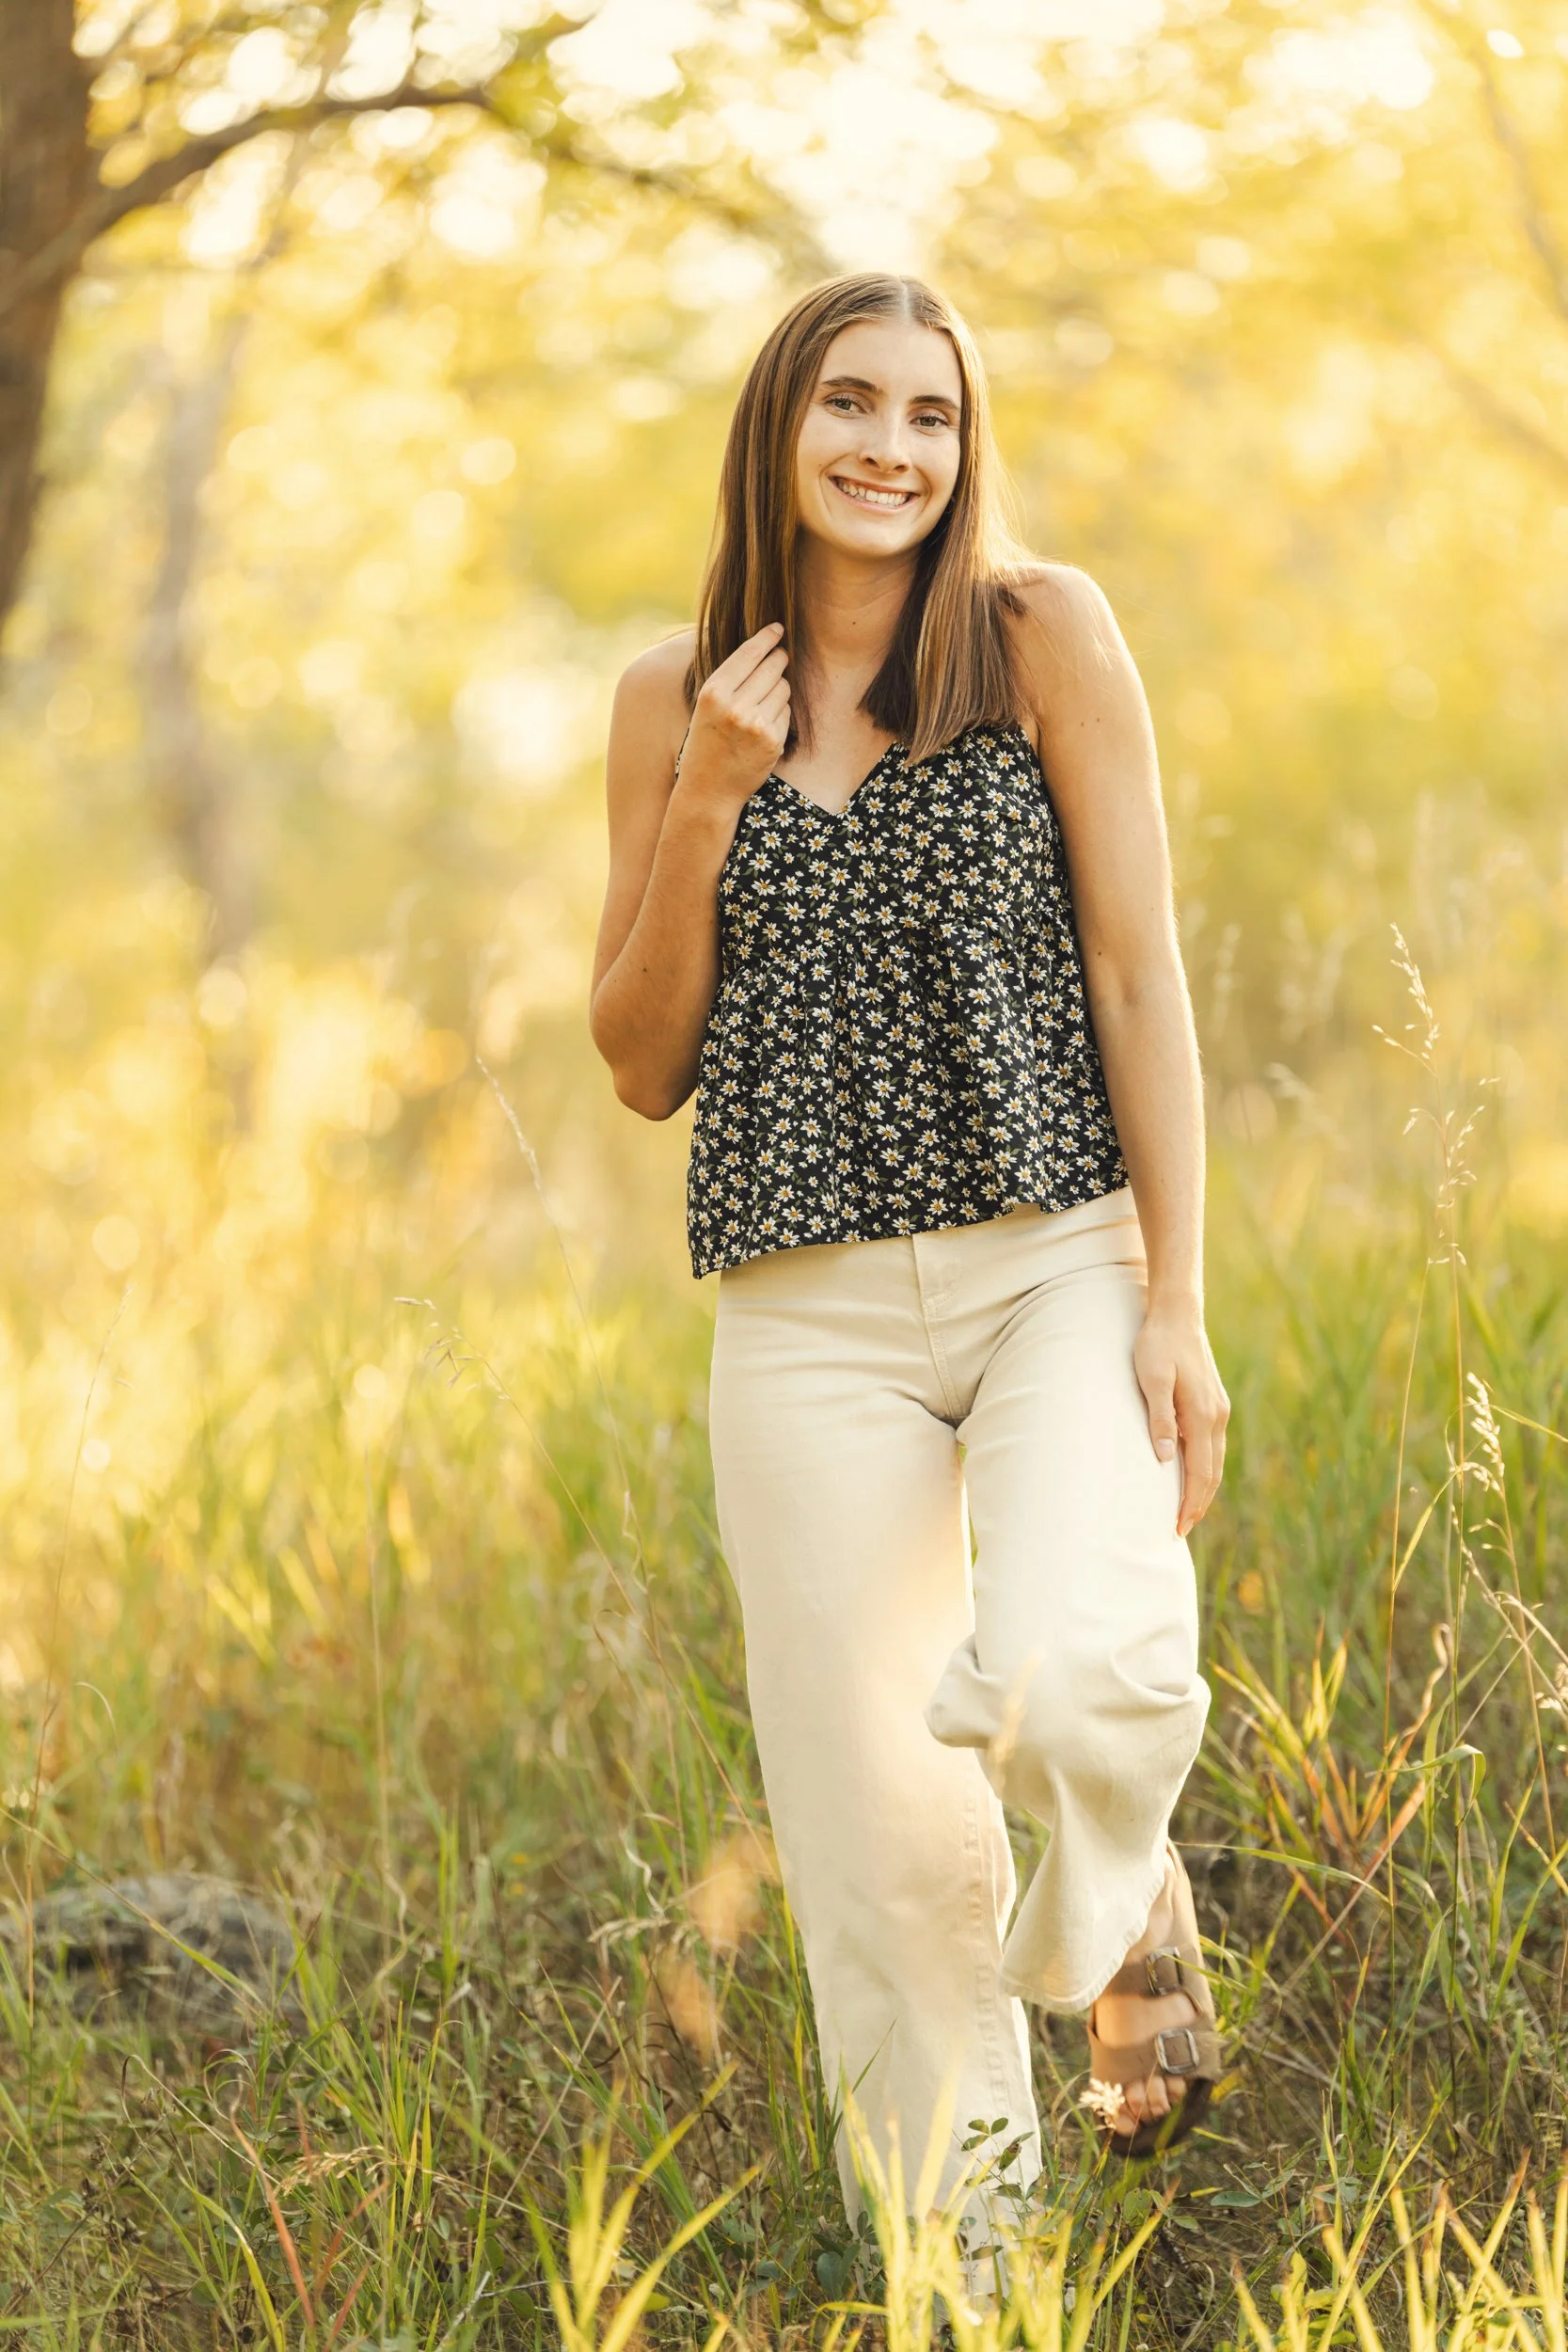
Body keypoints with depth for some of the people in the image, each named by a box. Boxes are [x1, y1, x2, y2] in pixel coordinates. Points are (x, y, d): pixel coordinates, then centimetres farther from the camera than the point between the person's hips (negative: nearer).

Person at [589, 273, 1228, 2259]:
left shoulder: (1042, 633, 1)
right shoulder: (677, 698, 8)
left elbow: (1138, 971, -2)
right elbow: (644, 1067, 9)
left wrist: (1176, 1299, -8)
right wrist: (707, 804, -5)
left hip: (1060, 1260, -2)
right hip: (812, 1314, 2)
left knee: (1066, 1682, -27)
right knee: (873, 1822, 0)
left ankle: (1123, 1907, 9)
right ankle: (960, 2231, 19)